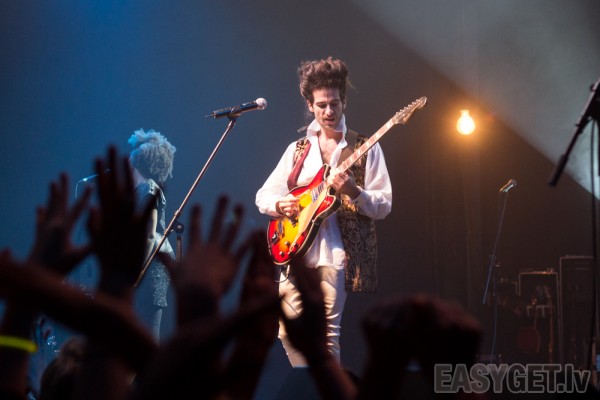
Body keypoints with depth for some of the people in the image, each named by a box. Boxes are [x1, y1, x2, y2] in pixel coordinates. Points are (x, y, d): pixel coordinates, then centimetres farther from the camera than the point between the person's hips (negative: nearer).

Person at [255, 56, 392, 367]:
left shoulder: (365, 149, 4)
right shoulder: (298, 150, 16)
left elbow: (384, 205, -1)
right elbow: (262, 196, 17)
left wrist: (354, 193, -20)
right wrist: (280, 204, -5)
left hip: (336, 251, -4)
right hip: (295, 249, 4)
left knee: (327, 332, -12)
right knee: (289, 331, 0)